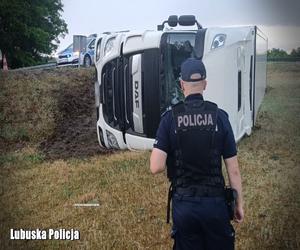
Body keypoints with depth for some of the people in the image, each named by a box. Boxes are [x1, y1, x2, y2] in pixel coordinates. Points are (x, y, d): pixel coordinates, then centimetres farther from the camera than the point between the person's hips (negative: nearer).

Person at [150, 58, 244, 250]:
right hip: (214, 202, 0)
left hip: (183, 204, 0)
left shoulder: (170, 118, -7)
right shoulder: (219, 116, -6)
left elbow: (156, 167, -14)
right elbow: (233, 170, -4)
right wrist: (239, 203, 9)